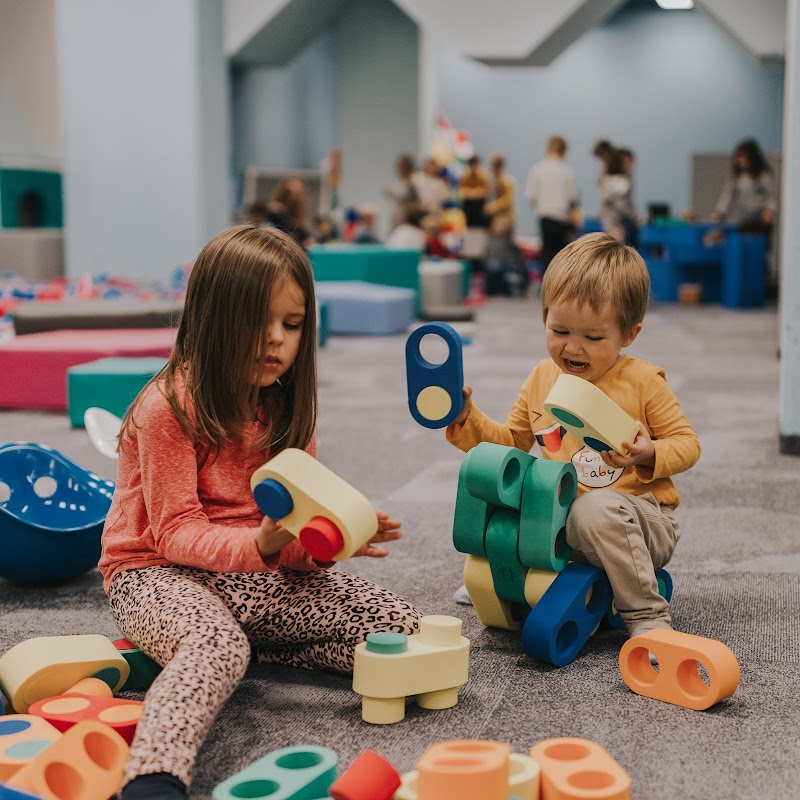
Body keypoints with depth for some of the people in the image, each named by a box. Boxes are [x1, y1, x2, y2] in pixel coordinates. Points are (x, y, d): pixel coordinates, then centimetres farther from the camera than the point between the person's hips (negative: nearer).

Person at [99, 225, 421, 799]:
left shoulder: (285, 405, 7)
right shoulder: (169, 406, -14)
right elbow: (176, 534, -16)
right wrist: (261, 544, -35)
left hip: (261, 575, 6)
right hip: (161, 573, -6)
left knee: (401, 626, -11)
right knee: (218, 645, -41)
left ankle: (235, 648, -6)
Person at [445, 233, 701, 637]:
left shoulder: (643, 381, -6)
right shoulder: (541, 379, 8)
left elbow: (688, 442, -2)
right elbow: (512, 441, 19)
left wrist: (650, 456, -22)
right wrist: (468, 420, 3)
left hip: (641, 519, -6)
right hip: (559, 518, 6)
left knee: (596, 508, -37)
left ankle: (646, 615, -23)